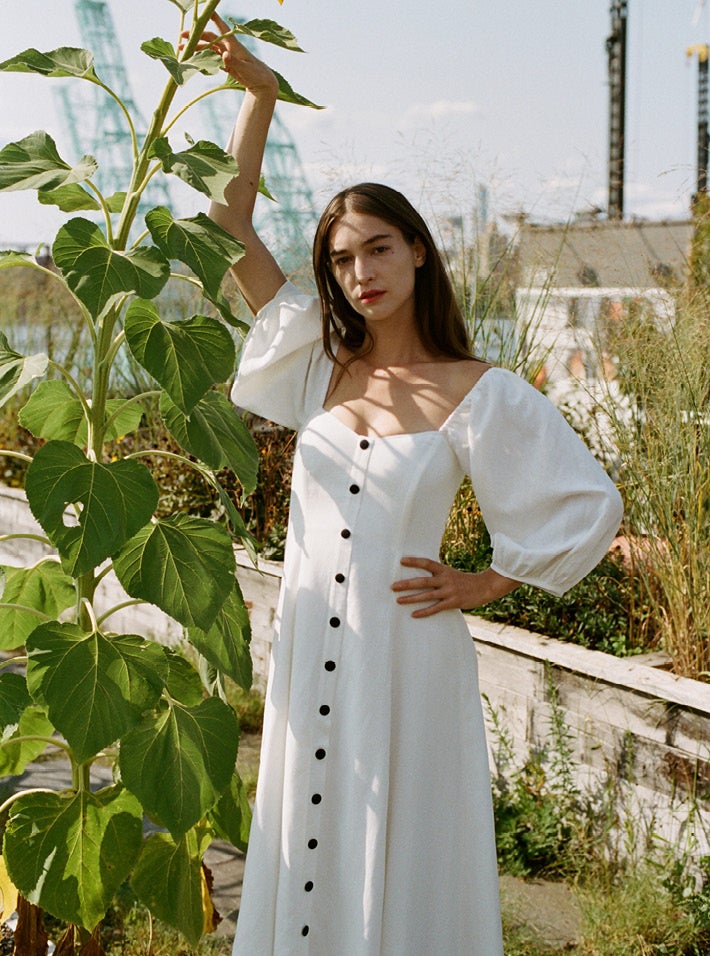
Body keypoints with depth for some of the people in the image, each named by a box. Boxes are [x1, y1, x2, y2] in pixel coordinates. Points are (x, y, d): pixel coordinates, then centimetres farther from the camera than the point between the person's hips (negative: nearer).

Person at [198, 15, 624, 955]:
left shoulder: (477, 393, -6)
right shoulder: (323, 367, 4)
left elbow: (589, 508, -2)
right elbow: (232, 226, 5)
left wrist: (481, 586, -3)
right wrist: (258, 94, 3)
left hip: (406, 650, -4)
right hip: (311, 642, 4)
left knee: (401, 865, 7)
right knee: (308, 852, 14)